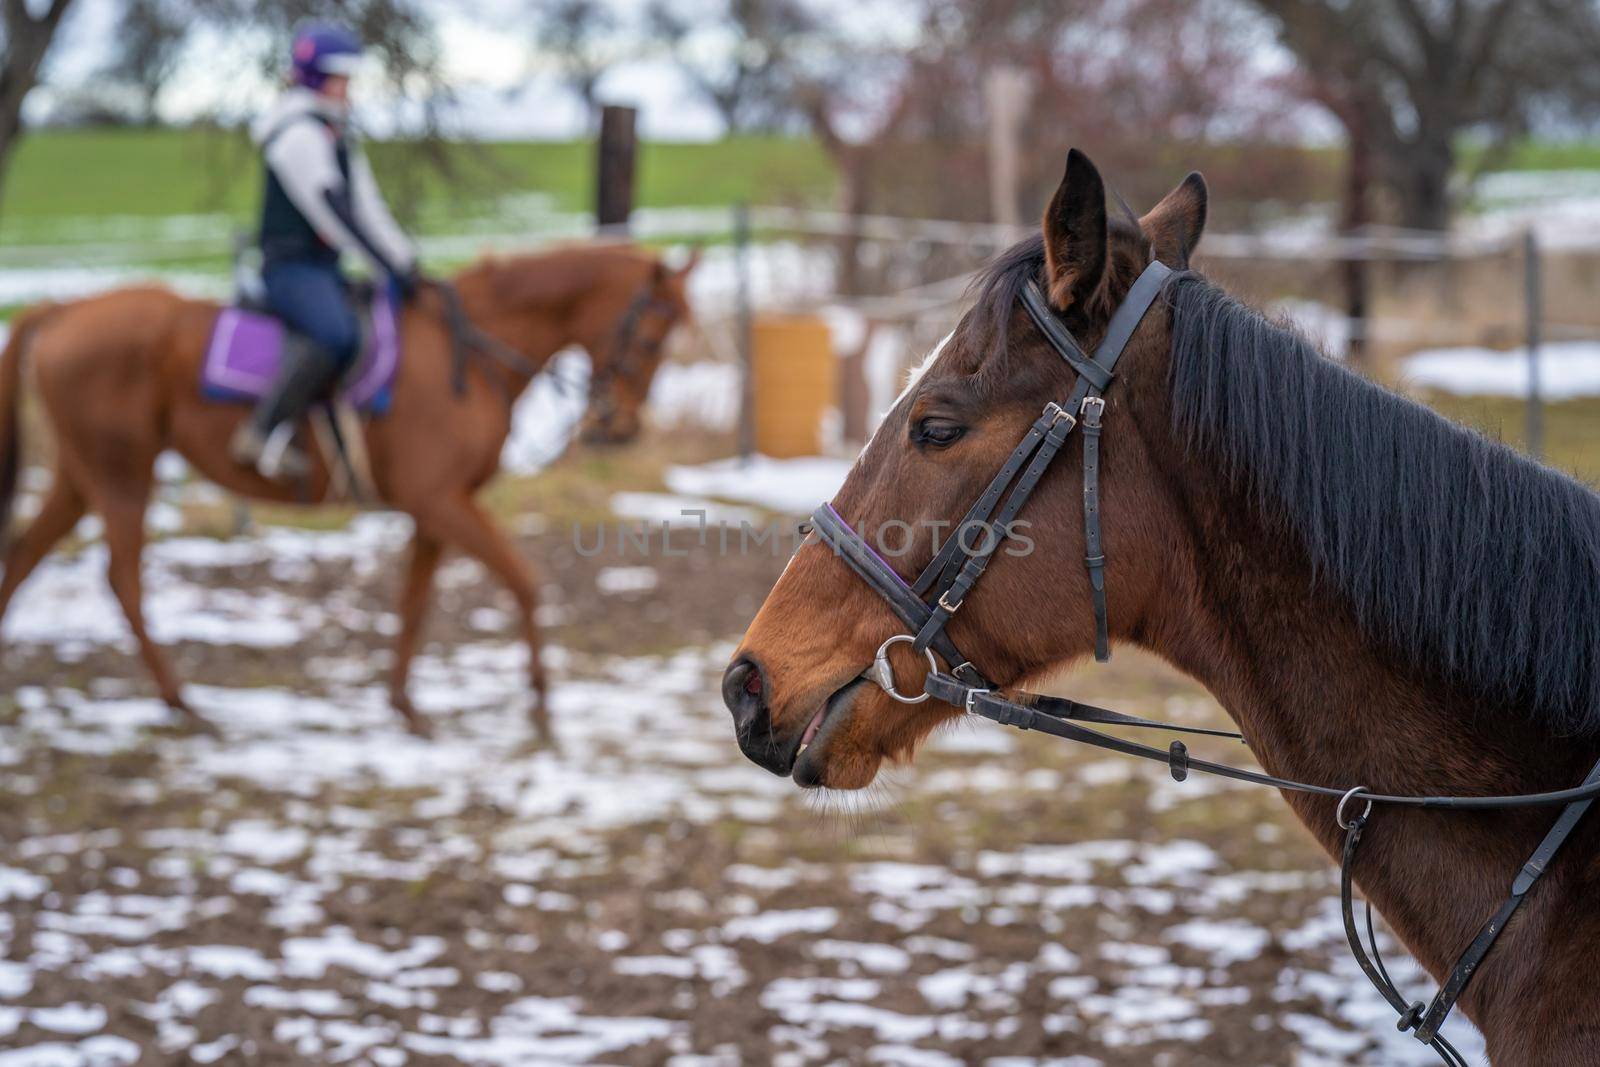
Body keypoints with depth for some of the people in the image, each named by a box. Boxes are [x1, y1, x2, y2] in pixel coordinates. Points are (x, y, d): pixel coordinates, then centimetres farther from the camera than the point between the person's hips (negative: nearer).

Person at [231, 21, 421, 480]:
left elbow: (367, 207, 18)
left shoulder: (336, 134, 18)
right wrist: (390, 270, -18)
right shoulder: (299, 135, -13)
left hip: (323, 269, 11)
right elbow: (334, 215, -18)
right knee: (336, 334, -34)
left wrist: (406, 262, 9)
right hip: (292, 266, -11)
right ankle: (264, 434, -33)